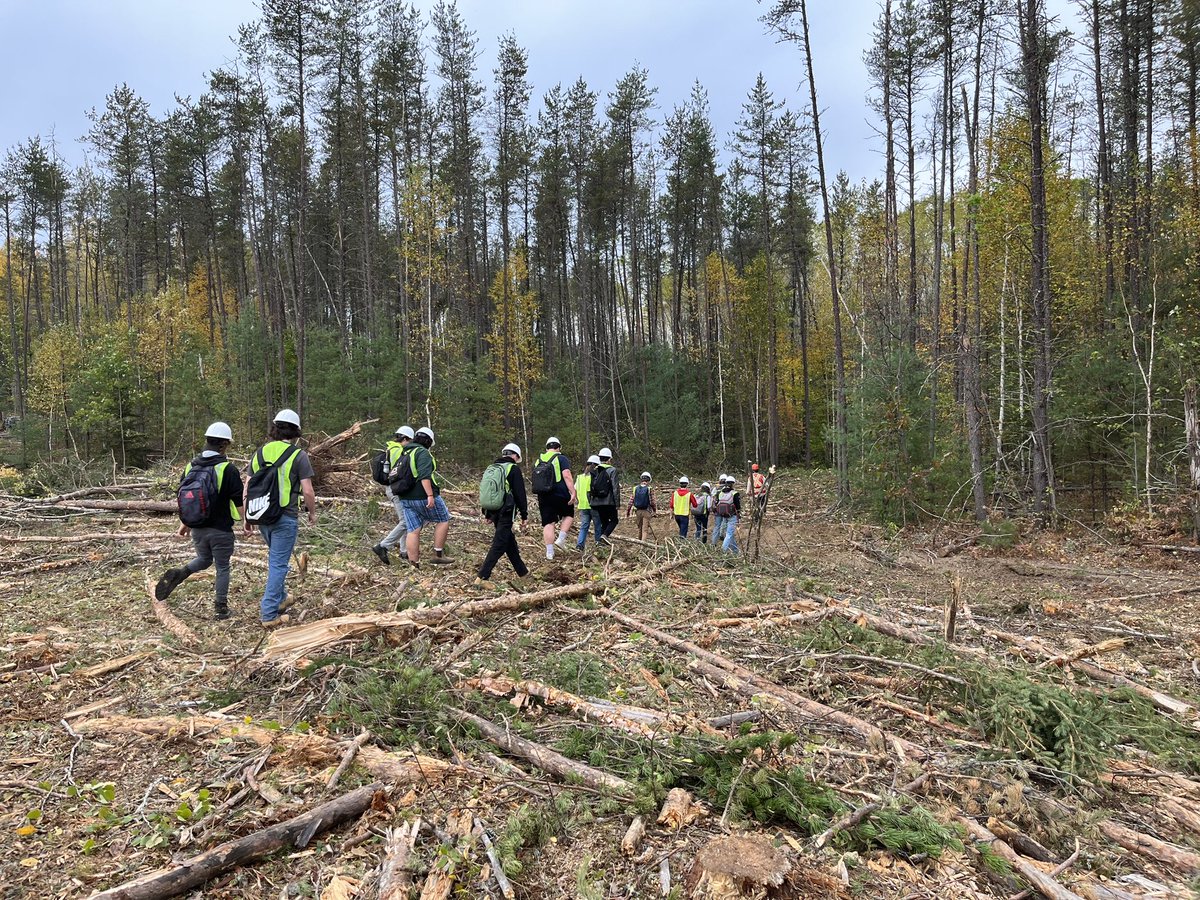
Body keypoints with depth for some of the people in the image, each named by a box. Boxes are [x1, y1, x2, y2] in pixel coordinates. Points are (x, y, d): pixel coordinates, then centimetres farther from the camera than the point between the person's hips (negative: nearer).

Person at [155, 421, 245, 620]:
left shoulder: (191, 466, 3)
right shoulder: (228, 469, -15)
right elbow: (239, 503, -13)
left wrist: (185, 524, 21)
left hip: (197, 528, 5)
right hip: (221, 530, -5)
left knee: (204, 560, 27)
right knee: (222, 567, 10)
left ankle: (178, 574, 1)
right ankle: (220, 607, 16)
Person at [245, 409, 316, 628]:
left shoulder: (260, 452, 7)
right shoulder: (298, 455, -9)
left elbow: (247, 488, 8)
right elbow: (307, 491, -12)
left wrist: (247, 517, 16)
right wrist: (312, 512, 5)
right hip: (285, 517, -5)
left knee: (276, 558, 25)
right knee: (278, 563, 1)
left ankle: (280, 597, 37)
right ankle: (269, 614, 2)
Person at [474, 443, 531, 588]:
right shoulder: (513, 468, -7)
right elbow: (520, 494, -10)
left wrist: (487, 514, 24)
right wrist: (524, 515, -4)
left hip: (493, 511, 8)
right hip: (506, 512, -8)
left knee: (510, 541, 18)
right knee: (499, 545, -7)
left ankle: (523, 572, 30)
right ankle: (482, 578, -13)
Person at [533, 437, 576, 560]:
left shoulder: (539, 460, 14)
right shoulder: (561, 458, -3)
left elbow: (537, 479, 21)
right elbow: (567, 476, -16)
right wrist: (573, 493, -16)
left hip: (543, 496, 4)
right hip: (560, 494, -4)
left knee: (548, 523, 6)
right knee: (569, 514, 20)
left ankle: (549, 552, 4)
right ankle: (561, 539, 7)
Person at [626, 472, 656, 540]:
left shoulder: (635, 488, 2)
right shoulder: (649, 489, -9)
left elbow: (631, 501, 1)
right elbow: (652, 501, -10)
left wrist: (627, 511, 7)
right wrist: (655, 509, 9)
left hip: (638, 511, 4)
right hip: (646, 511, -4)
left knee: (639, 528, 19)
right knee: (645, 529, -3)